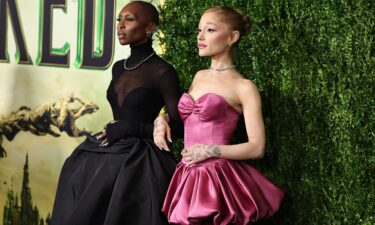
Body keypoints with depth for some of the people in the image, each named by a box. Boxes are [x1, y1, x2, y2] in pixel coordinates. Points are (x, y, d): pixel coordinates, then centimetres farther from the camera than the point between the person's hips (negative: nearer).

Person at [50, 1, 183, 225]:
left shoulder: (163, 72, -9)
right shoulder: (118, 68, 12)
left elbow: (179, 127, -12)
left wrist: (131, 129, -15)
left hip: (139, 162, -7)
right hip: (108, 156, 7)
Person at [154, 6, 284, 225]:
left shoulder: (244, 87, -5)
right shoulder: (200, 76, 14)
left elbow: (257, 147, -9)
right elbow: (183, 115, 29)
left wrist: (210, 151, -15)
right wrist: (162, 119, 8)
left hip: (218, 178, -6)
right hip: (188, 177, 6)